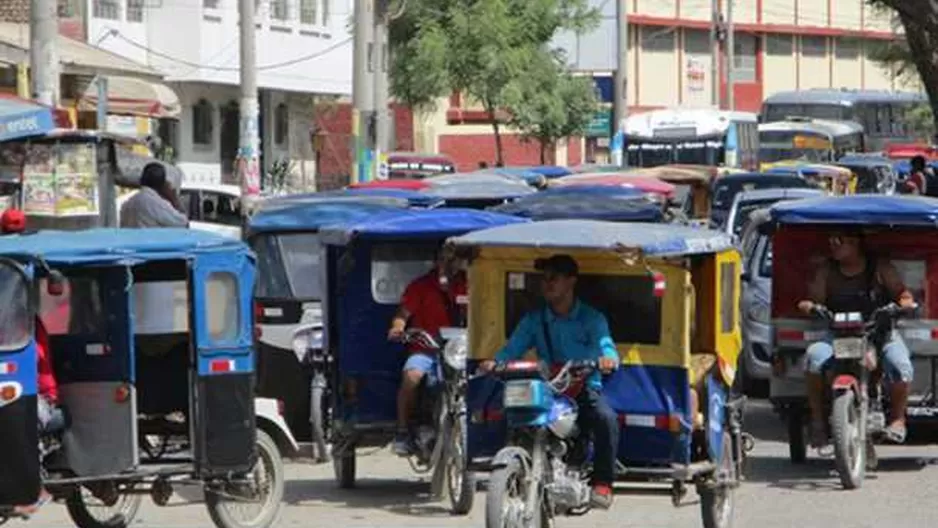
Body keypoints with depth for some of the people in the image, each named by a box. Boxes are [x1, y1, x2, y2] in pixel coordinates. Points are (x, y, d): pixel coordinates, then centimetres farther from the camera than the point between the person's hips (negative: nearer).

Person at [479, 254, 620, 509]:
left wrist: (608, 358, -37)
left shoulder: (591, 318, 7)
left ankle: (603, 483, -25)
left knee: (606, 418, -33)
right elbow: (514, 347, 0)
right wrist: (495, 362, -23)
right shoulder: (534, 320, 14)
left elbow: (604, 343, -11)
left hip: (585, 390, -2)